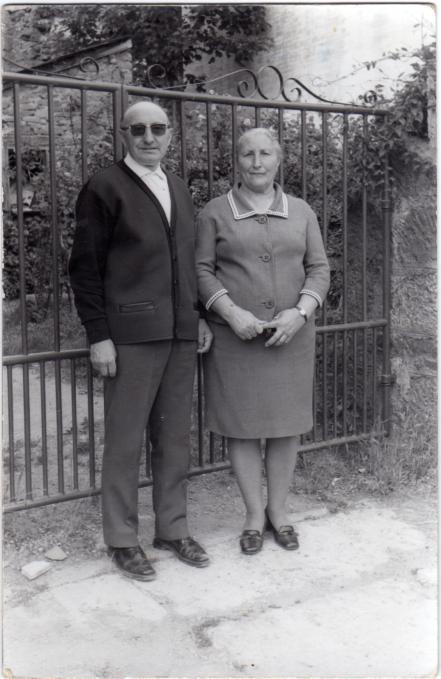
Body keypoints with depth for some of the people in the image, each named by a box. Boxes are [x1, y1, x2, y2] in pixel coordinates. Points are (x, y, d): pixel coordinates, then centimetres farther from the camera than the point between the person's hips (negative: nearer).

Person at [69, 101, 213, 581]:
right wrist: (98, 336, -11)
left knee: (174, 439, 12)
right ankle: (121, 539, 17)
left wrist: (198, 316, 12)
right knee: (124, 442, 3)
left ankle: (172, 529, 26)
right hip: (131, 336, -6)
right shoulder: (105, 188, -3)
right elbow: (85, 267, -6)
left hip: (181, 335, 6)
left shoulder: (178, 189, 16)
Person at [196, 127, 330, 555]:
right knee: (241, 425, 3)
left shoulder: (301, 212, 7)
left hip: (290, 337, 2)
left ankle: (278, 510, 25)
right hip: (234, 338, -2)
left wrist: (300, 312, -12)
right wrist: (232, 313, -16)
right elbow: (202, 270, -3)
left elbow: (318, 269, 5)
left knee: (286, 423, 8)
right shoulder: (215, 213, 1)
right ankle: (254, 514, 19)